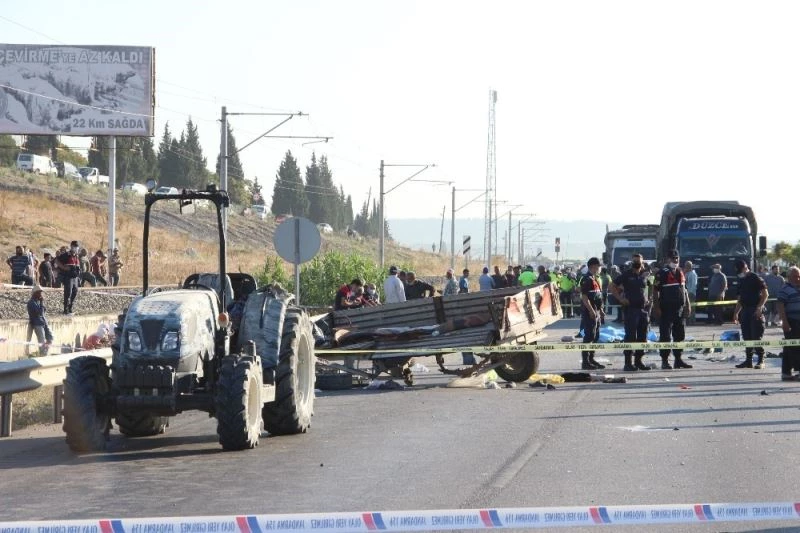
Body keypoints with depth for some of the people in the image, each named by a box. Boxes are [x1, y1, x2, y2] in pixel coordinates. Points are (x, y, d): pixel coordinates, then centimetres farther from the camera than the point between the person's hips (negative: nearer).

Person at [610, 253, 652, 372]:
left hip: (644, 309, 5)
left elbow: (651, 286, 28)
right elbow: (611, 286, -2)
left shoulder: (645, 275, 10)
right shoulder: (626, 275, -2)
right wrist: (620, 299, -8)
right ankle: (628, 363, -6)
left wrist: (649, 298, 12)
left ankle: (638, 360, 15)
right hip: (631, 308, -5)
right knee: (630, 336, -7)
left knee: (642, 336, 7)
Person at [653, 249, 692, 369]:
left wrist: (687, 305, 15)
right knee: (665, 336, -4)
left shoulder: (680, 273, 15)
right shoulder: (662, 273, -6)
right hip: (666, 309, -7)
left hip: (679, 309, 7)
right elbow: (655, 291, -9)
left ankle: (678, 359, 18)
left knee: (680, 335, 10)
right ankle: (664, 361, -1)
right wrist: (656, 307, -16)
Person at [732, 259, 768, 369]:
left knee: (756, 337, -8)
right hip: (745, 311, 8)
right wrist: (736, 313, 20)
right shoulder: (742, 280, 17)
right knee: (747, 337, 7)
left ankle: (761, 361, -3)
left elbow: (765, 294, -12)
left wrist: (759, 307, -21)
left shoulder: (755, 278, -7)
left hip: (755, 311, -8)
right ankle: (748, 360, 12)